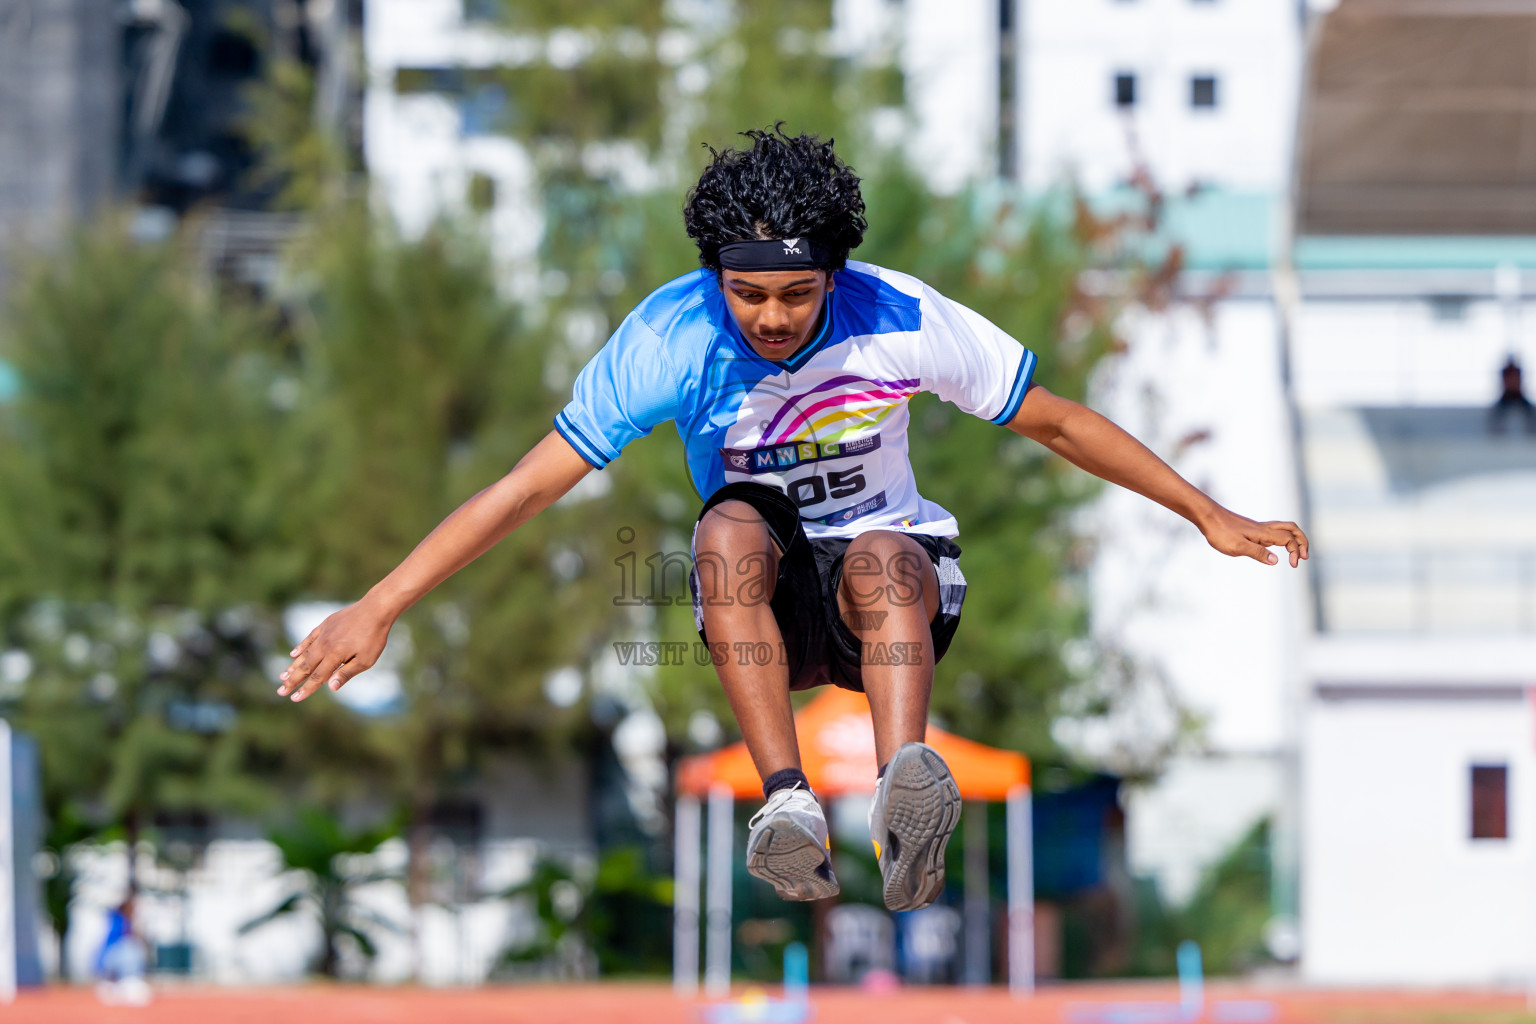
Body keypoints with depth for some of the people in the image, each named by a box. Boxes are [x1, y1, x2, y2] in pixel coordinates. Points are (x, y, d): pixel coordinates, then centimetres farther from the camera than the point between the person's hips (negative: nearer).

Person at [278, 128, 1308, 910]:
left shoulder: (900, 320, -16)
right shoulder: (671, 336, -18)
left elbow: (1057, 423, -3)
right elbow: (531, 485, -16)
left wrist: (1212, 516, 1)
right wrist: (377, 608, -22)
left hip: (896, 583, -1)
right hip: (759, 598, 1)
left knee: (882, 556, -36)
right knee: (732, 524, -33)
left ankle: (903, 793, -59)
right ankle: (787, 807, -43)